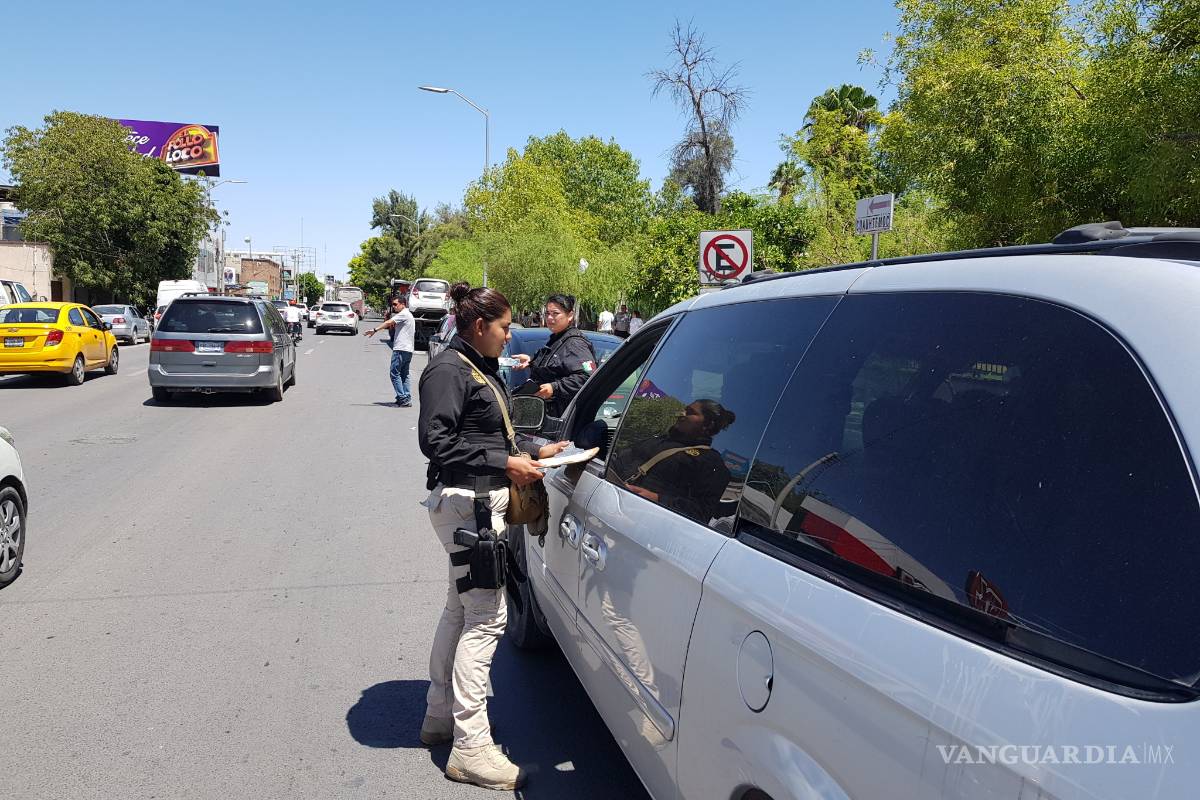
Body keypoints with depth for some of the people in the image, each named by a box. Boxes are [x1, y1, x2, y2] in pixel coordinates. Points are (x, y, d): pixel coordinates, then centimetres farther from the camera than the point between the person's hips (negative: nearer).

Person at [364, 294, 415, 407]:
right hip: (408, 349, 10)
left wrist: (375, 330, -22)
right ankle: (407, 399, 9)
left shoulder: (404, 314, -10)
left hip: (401, 349, -10)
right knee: (404, 375, 11)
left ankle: (402, 398, -11)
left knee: (394, 372, -8)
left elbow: (389, 322, -19)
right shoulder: (409, 315, 22)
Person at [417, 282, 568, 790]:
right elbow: (435, 440, -22)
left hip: (481, 502, 11)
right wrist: (505, 464, -24)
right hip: (465, 503, -11)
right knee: (486, 617, -9)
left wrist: (534, 452, 11)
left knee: (460, 610, 18)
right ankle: (471, 748, -1)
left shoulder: (482, 368, 15)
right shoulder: (448, 370, -14)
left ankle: (439, 717, 33)